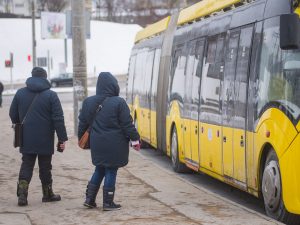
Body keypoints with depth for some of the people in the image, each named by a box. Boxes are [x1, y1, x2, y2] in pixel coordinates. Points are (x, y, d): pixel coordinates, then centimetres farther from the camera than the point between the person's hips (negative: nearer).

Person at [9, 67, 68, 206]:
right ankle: (47, 194, 18)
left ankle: (22, 194, -9)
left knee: (26, 165, 6)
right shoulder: (51, 95, -8)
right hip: (45, 140, -2)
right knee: (45, 167, 9)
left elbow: (13, 115, 11)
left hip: (26, 139, 3)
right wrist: (62, 138, -7)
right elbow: (58, 119, -11)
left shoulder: (20, 93, 3)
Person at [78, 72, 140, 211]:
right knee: (111, 172, 4)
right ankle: (108, 203, 9)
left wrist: (81, 138, 23)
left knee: (99, 170, 19)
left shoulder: (89, 102, 2)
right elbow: (127, 125, -11)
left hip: (97, 144, 5)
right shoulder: (119, 103, -13)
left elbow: (83, 123, 10)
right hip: (114, 146, -5)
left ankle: (89, 199, 18)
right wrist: (135, 139, -2)